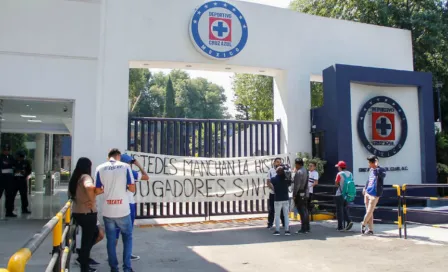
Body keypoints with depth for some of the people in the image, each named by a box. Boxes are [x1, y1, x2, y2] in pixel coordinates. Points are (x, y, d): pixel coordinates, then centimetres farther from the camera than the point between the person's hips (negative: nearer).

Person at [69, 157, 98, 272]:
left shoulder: (75, 178, 11)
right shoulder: (85, 177, -15)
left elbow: (71, 193, 25)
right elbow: (89, 187, -37)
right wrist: (92, 200, -25)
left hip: (77, 212, 8)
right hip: (87, 213, -8)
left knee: (89, 237, 24)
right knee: (87, 240, 3)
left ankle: (83, 258, 27)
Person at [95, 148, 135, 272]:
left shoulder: (100, 168, 0)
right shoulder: (125, 166, -4)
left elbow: (97, 191, 1)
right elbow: (132, 188, -5)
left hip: (107, 211, 1)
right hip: (123, 210, -1)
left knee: (111, 240, 13)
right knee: (127, 237, 14)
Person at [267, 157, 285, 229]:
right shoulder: (271, 171, 0)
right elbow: (268, 182, -1)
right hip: (273, 193, 0)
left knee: (283, 209, 7)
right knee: (271, 209, 5)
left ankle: (284, 223, 18)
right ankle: (270, 223, 14)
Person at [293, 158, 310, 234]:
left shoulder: (299, 172, -17)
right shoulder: (305, 171, 12)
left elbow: (297, 185, -19)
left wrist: (294, 195, -14)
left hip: (299, 194, -9)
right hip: (305, 193, 9)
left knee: (302, 211, -6)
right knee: (305, 211, 13)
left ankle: (303, 229, -3)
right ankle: (307, 228, 19)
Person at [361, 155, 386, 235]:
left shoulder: (381, 170, -12)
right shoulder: (371, 170, 11)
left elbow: (383, 175, -35)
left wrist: (376, 167, -38)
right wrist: (365, 188, 19)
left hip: (374, 195, -7)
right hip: (367, 193, 7)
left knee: (369, 212, -1)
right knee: (368, 212, 10)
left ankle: (363, 224, 23)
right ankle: (370, 229, 18)